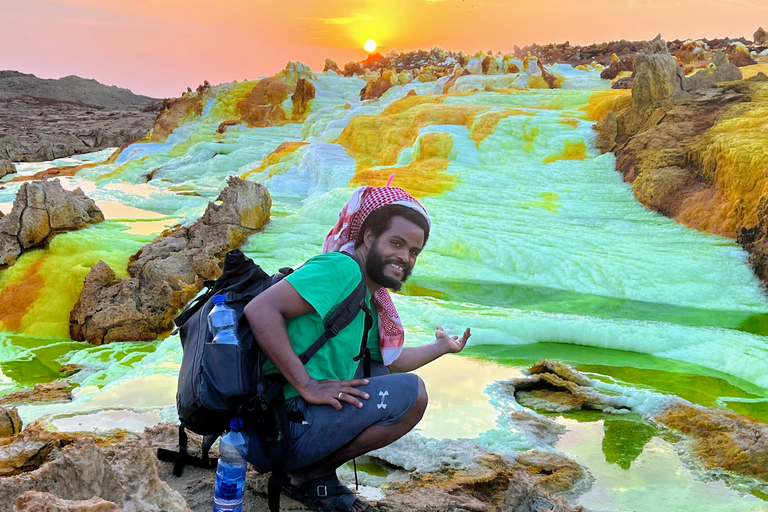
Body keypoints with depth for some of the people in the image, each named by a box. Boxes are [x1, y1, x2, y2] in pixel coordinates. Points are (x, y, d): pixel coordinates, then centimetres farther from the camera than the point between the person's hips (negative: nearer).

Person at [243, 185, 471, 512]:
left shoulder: (370, 302, 16)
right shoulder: (342, 268, -14)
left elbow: (390, 362, 30)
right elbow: (260, 310, -25)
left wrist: (442, 347, 37)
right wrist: (307, 385, -25)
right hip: (273, 432, -10)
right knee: (410, 392, -13)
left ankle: (317, 469, 9)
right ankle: (312, 476, -2)